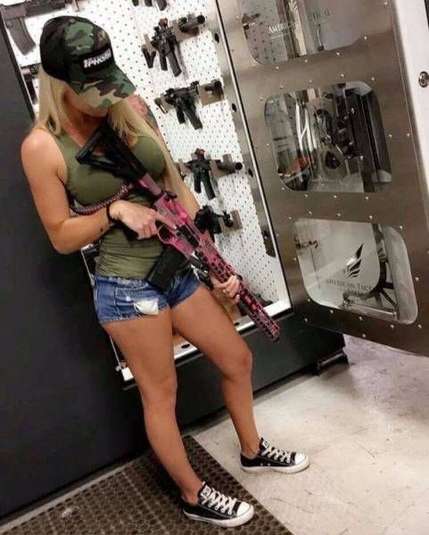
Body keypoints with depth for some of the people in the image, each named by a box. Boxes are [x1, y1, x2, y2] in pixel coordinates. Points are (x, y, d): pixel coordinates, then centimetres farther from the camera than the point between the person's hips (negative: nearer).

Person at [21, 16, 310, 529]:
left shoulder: (128, 111, 1)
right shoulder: (42, 146, -13)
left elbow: (178, 188, 5)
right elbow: (61, 236, -7)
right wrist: (115, 210, -22)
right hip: (126, 287, -6)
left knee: (237, 358, 18)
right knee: (160, 395, 11)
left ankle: (253, 450, 45)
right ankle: (194, 495, 36)